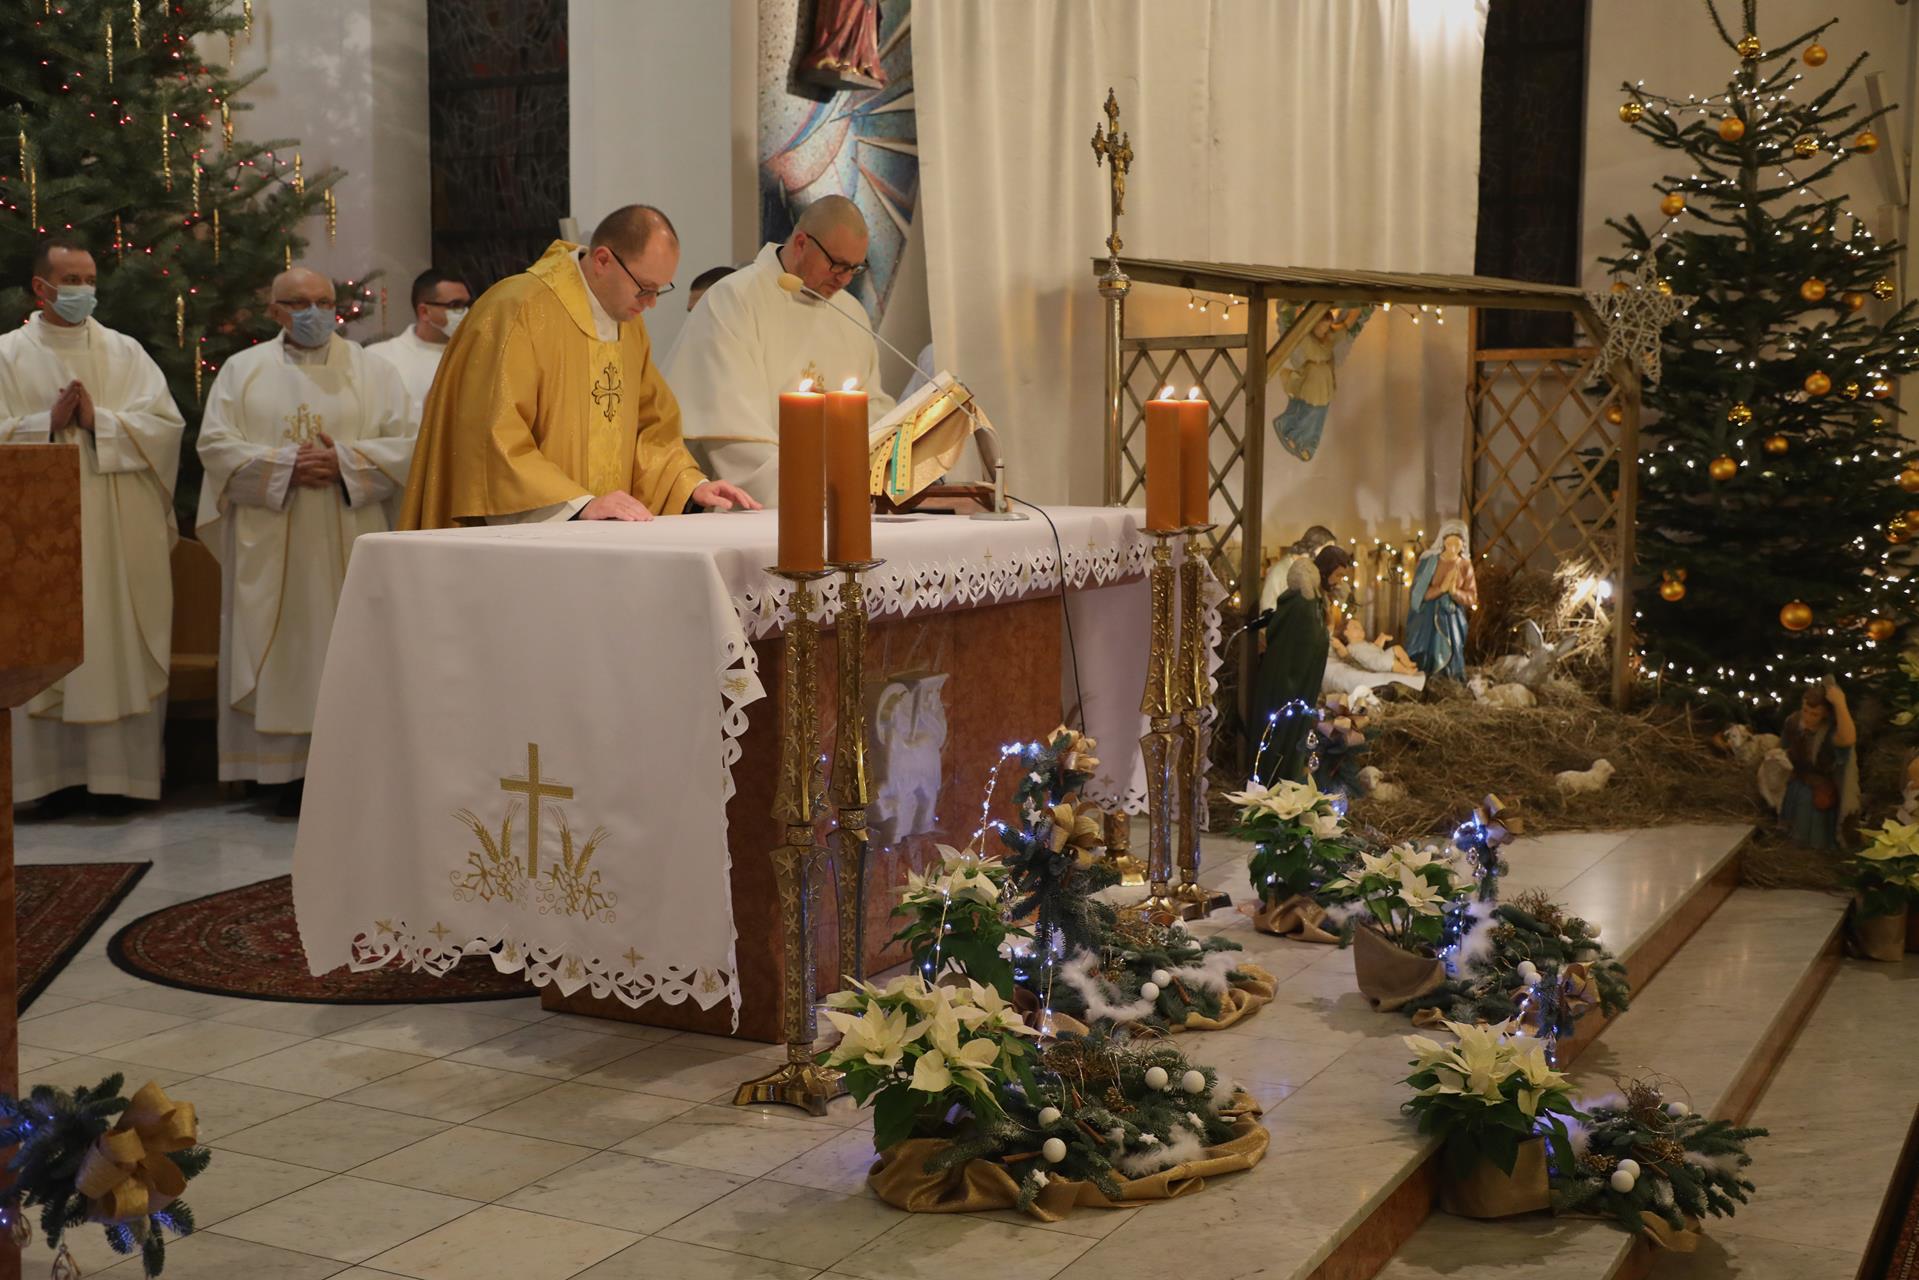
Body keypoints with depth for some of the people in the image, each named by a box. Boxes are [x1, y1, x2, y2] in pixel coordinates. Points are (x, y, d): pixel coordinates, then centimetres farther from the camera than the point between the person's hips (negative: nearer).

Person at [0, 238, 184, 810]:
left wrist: (98, 420, -12)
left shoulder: (125, 352, 9)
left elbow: (165, 424, -2)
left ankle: (117, 772, 5)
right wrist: (50, 424, -13)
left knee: (120, 648, 0)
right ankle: (56, 774, 6)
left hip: (120, 530, 1)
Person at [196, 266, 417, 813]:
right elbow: (216, 446, -1)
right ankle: (288, 770, 2)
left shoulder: (372, 371, 9)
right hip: (270, 548, 0)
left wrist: (342, 460, -14)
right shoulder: (243, 371, 9)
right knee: (281, 656, -1)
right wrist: (284, 464, -13)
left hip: (348, 546, 0)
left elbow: (405, 445, 1)